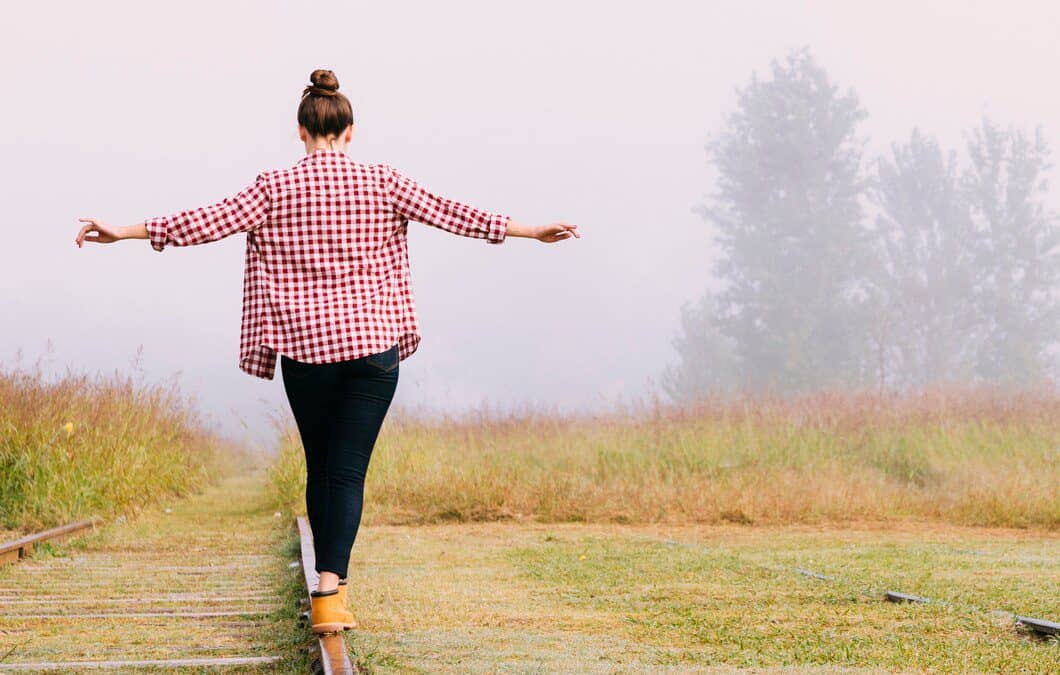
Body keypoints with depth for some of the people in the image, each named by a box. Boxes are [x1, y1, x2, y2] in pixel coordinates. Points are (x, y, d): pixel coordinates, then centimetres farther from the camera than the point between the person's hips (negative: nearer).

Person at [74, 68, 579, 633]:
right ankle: (329, 590, -18)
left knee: (320, 468, 16)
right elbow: (448, 214, 3)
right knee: (349, 471, -3)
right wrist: (529, 231, 9)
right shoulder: (382, 184, 1)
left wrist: (125, 232, 1)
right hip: (373, 345, 0)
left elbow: (212, 221, -5)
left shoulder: (276, 189, -1)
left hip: (305, 348, 0)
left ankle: (330, 583, 24)